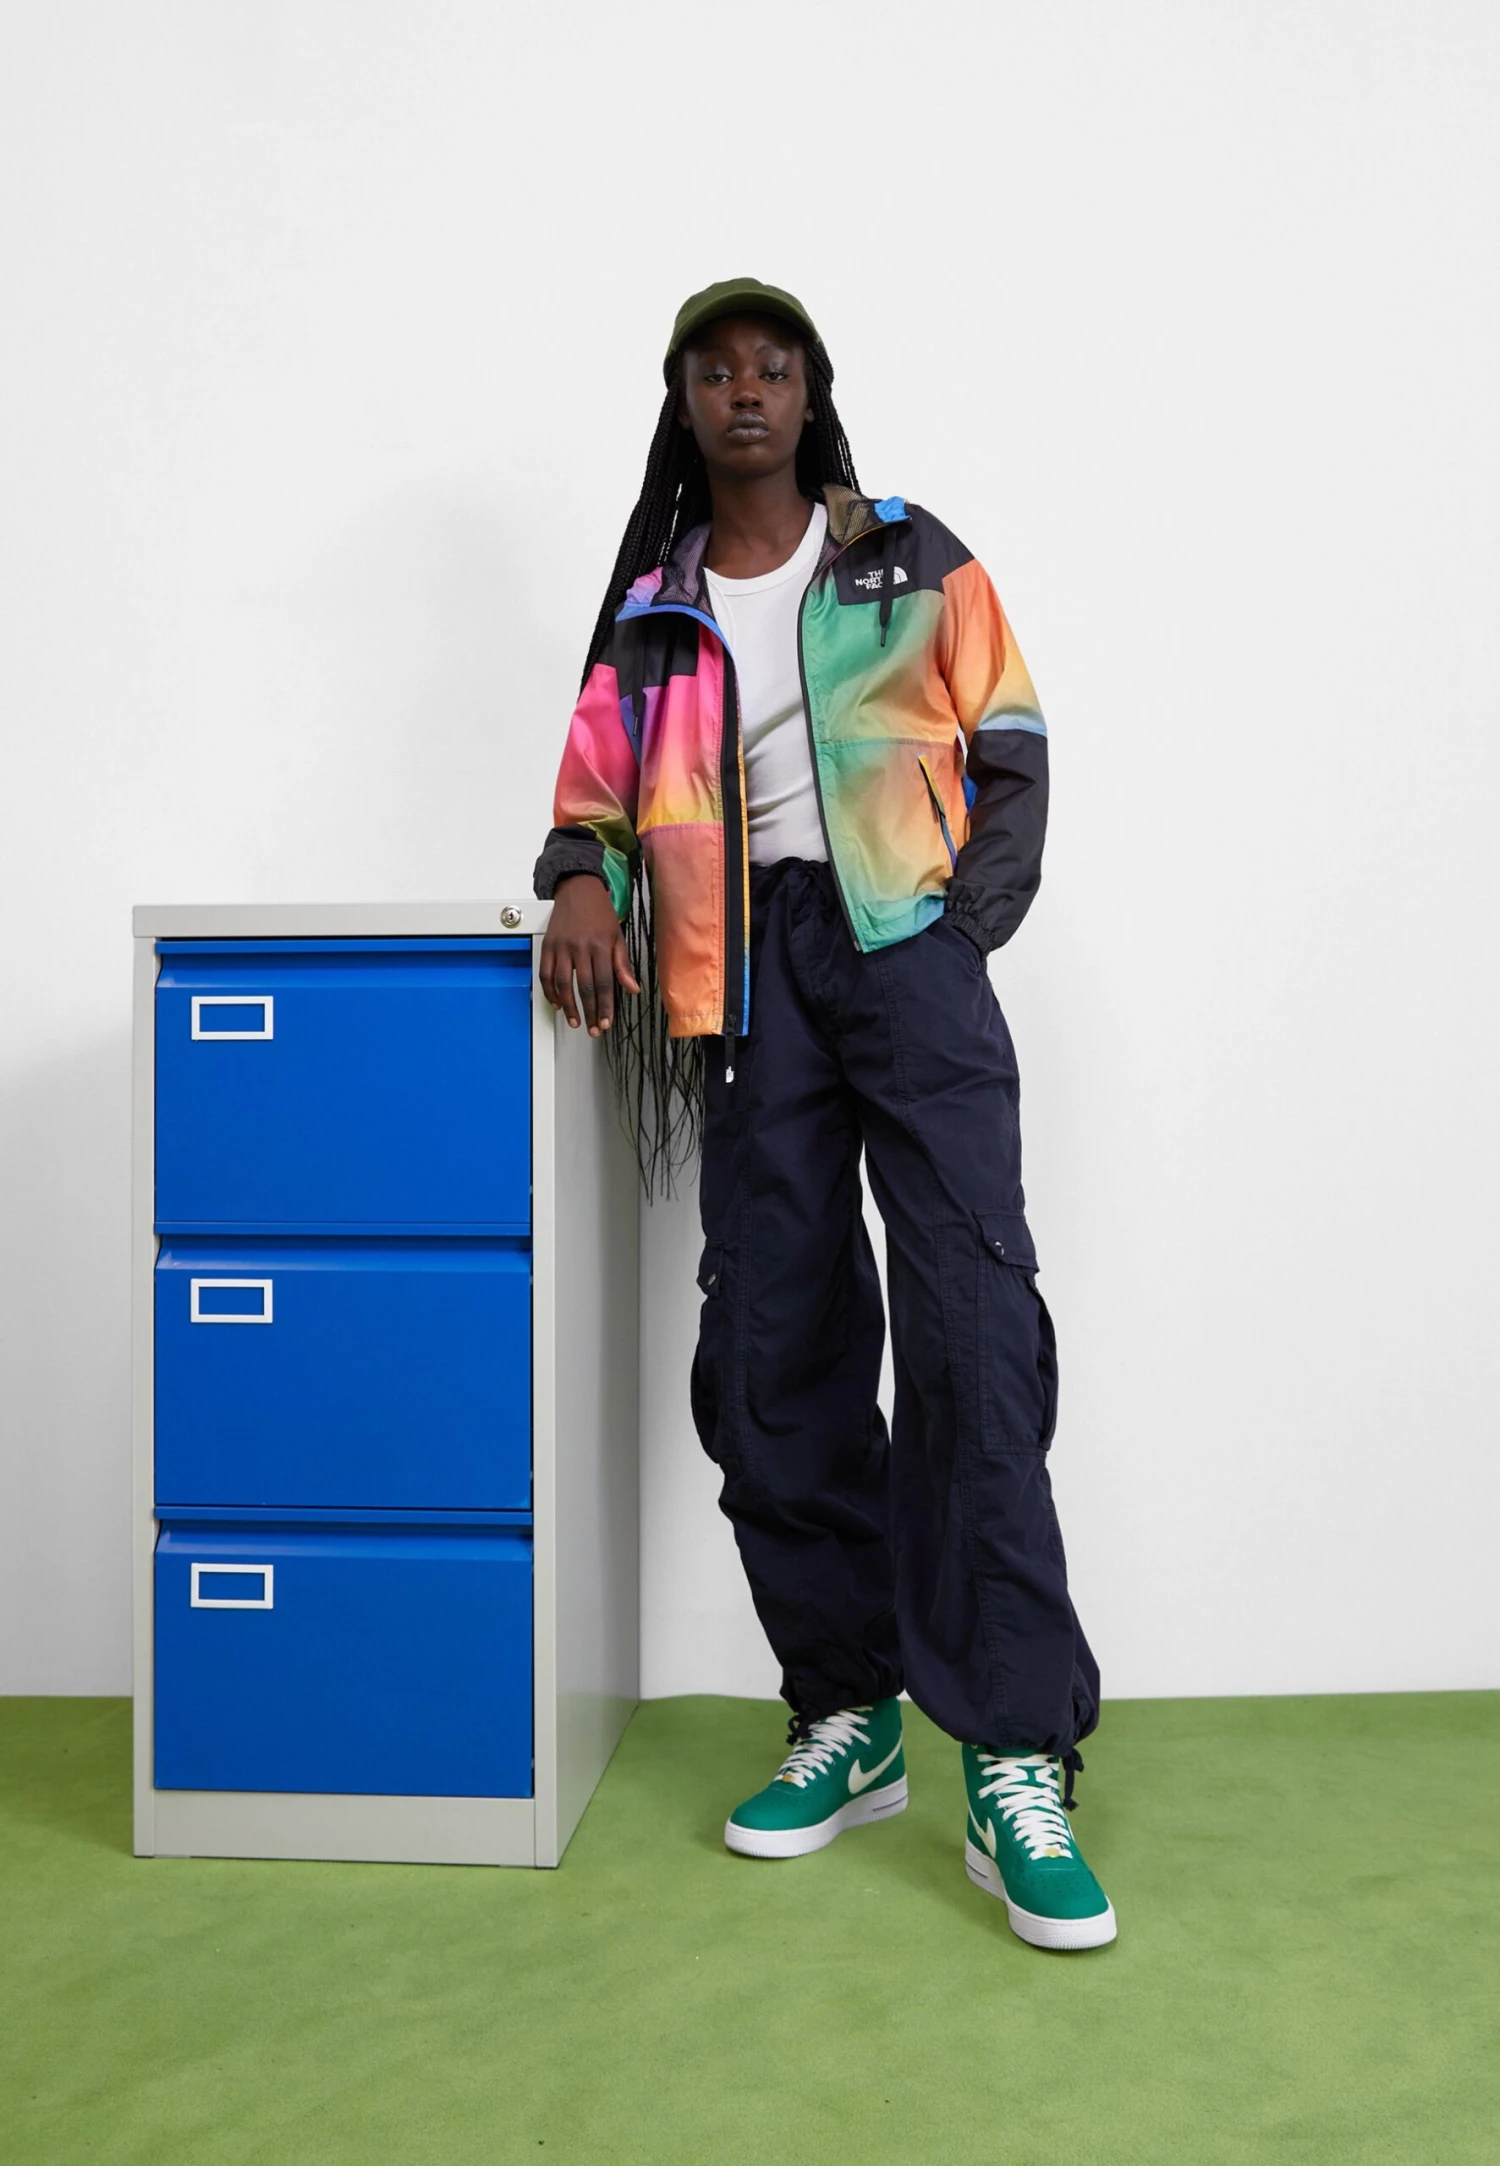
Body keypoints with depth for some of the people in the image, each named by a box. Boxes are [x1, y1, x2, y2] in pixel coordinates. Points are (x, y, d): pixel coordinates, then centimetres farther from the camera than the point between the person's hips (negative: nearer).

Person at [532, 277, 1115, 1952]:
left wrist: (963, 937, -4)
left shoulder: (914, 564, 13)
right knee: (770, 1358, 0)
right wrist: (585, 884, -5)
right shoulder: (650, 614, 19)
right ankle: (847, 1722, 14)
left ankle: (1016, 1770, -12)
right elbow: (596, 798, 18)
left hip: (904, 944, -3)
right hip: (750, 973, 3)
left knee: (973, 1337, -15)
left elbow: (1010, 757, 8)